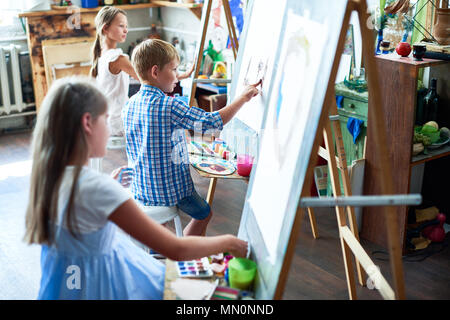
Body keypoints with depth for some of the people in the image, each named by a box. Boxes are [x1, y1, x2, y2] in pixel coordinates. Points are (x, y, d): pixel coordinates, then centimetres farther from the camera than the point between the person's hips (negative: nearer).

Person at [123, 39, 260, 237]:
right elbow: (214, 122, -23)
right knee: (204, 214, 19)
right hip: (170, 189, -7)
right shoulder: (170, 106, -24)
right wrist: (243, 98, -12)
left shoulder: (129, 105, -2)